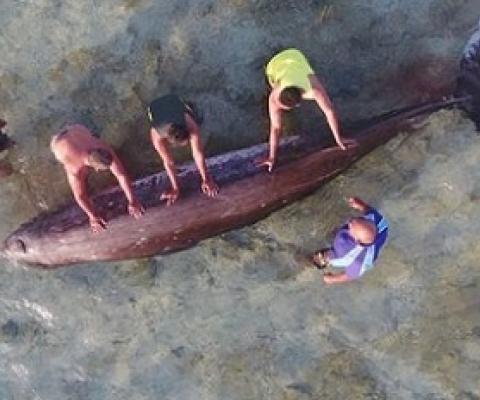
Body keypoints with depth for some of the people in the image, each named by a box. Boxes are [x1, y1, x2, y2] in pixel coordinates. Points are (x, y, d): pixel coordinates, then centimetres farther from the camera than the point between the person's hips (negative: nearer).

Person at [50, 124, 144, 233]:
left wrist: (132, 201, -31)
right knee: (83, 174, -2)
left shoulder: (105, 150, -36)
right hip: (59, 141, -3)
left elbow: (122, 175, -31)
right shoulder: (75, 168, -44)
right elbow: (80, 195, -34)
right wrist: (93, 217, -31)